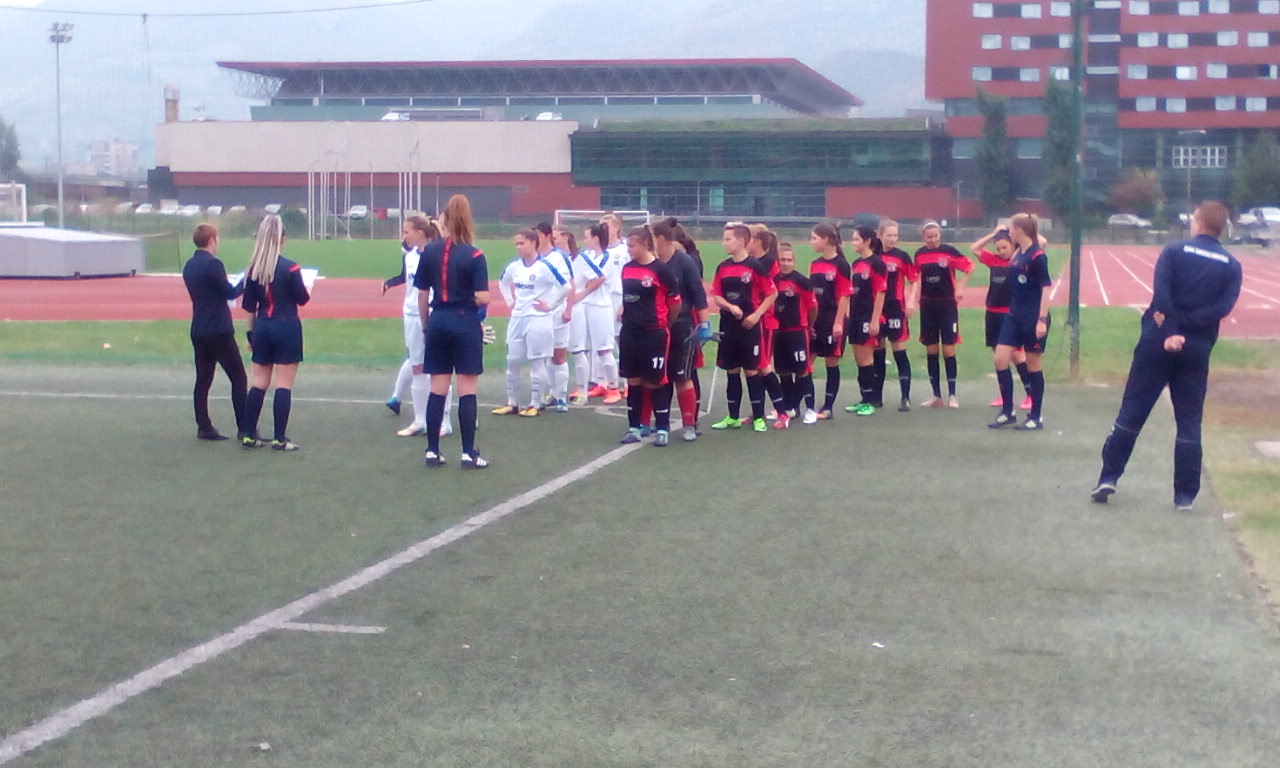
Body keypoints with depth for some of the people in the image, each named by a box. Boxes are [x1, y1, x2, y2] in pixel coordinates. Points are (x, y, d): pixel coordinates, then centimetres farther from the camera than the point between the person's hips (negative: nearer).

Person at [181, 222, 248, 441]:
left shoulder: (189, 266, 10)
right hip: (219, 331, -8)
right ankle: (243, 428, -3)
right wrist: (245, 282, 4)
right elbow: (230, 293, -12)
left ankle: (204, 427, 7)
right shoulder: (213, 264, -15)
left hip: (198, 331, 8)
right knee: (238, 378, -2)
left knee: (203, 380, 9)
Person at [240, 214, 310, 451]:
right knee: (284, 386, 0)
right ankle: (280, 439, 0)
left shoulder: (253, 269, 1)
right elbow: (302, 299, -4)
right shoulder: (290, 268, -13)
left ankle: (249, 435, 15)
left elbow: (249, 306, 7)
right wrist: (307, 287, 18)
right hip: (287, 329, -5)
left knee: (259, 384, 13)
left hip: (262, 328, 5)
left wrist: (251, 333, 16)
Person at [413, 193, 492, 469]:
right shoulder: (474, 255, -10)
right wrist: (482, 302, 8)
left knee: (437, 389, 10)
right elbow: (483, 298, -16)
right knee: (467, 389, 2)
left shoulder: (429, 252, 0)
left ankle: (432, 451, 13)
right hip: (465, 323, -4)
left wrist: (425, 325, 16)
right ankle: (468, 453, 3)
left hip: (438, 322, 4)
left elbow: (422, 294, 4)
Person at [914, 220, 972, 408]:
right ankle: (936, 396, 13)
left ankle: (952, 395, 2)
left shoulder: (949, 251, -9)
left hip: (947, 304, -4)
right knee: (931, 350, 6)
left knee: (948, 349, -5)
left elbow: (968, 266, -3)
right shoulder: (920, 254, 3)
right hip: (927, 305, 4)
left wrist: (960, 287, -10)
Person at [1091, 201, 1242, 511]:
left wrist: (1171, 330, -17)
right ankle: (1185, 495, 8)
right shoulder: (1231, 266, 5)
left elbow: (1162, 294, -16)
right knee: (1189, 423, 8)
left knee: (1131, 413, 6)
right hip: (1197, 349, 1)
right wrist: (1186, 323, -11)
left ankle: (1108, 477, 6)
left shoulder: (1175, 252, -1)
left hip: (1158, 343, -1)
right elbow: (1223, 307, -9)